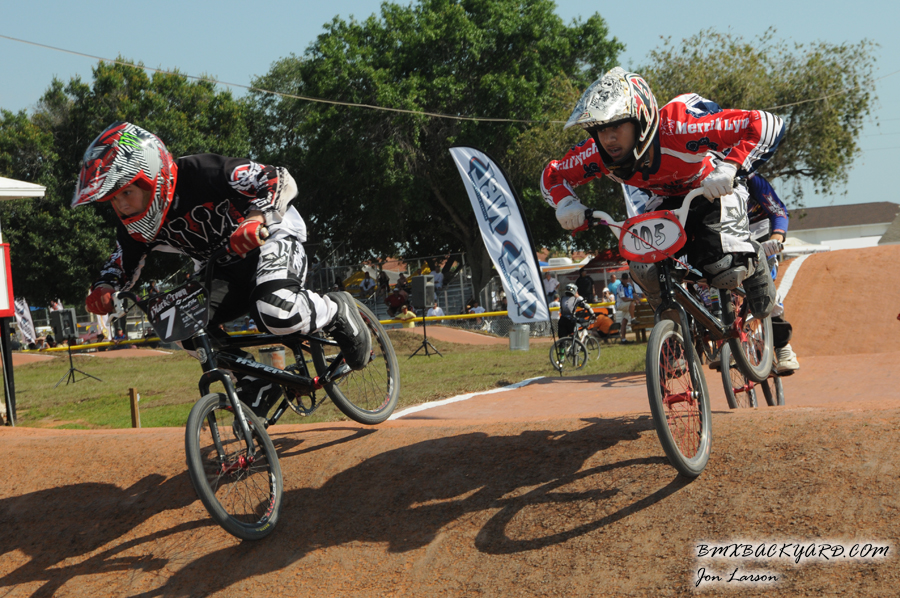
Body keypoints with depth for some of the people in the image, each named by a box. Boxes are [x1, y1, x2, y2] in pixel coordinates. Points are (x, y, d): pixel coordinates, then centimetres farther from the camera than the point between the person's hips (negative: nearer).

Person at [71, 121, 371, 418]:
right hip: (227, 265, 7)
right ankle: (255, 383, 10)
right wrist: (104, 287, -17)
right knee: (193, 332, -12)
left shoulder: (199, 173, -32)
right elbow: (123, 264, 7)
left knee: (276, 314, -34)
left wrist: (257, 218, -50)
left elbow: (281, 181, -31)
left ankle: (338, 312, -2)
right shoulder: (134, 226, -12)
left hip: (271, 236, -7)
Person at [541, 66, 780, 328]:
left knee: (725, 268, -23)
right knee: (644, 269, -20)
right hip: (666, 201, 4)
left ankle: (754, 260, 15)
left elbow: (766, 124, -42)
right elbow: (552, 174, -6)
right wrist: (565, 203, -28)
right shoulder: (599, 152, -26)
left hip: (712, 192, -3)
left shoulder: (678, 128, -40)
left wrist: (729, 168, -54)